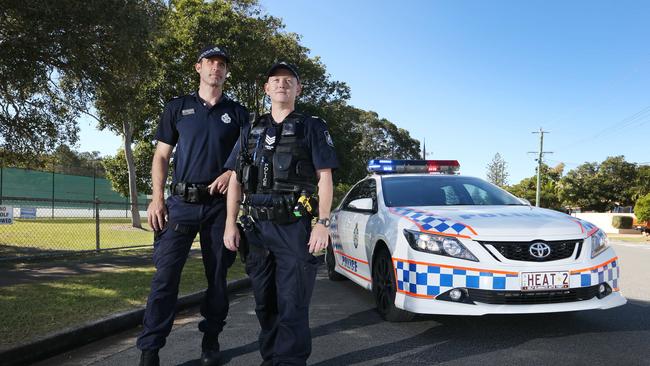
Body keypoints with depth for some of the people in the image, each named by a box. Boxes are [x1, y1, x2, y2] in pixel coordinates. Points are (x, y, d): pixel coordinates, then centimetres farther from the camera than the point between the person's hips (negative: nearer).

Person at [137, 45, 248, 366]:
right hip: (181, 203, 0)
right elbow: (161, 155, 8)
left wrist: (231, 173, -11)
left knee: (217, 276, 6)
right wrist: (157, 198, -3)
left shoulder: (237, 113, 10)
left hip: (219, 204, 1)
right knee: (166, 274, -6)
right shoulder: (177, 107, 10)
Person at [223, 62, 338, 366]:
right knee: (265, 303, 13)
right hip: (256, 228, 5)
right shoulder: (251, 132, 17)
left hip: (294, 228, -4)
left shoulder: (312, 128, 5)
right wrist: (230, 224, 5)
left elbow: (325, 178, -2)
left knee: (292, 304, -5)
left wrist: (323, 223, -11)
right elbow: (235, 181, 14)